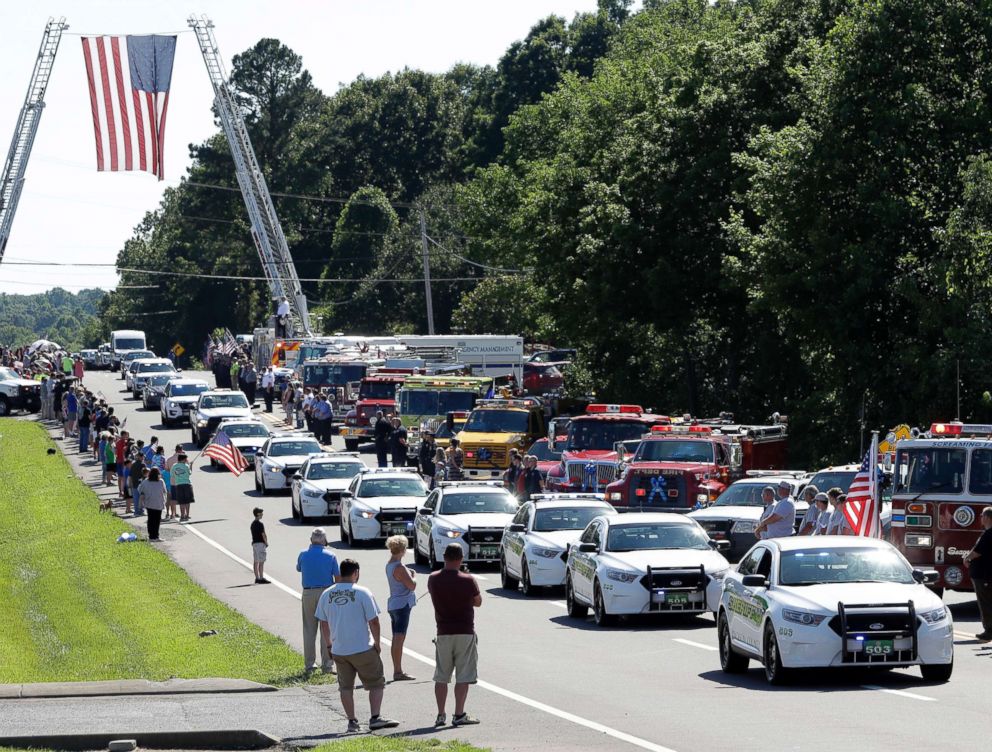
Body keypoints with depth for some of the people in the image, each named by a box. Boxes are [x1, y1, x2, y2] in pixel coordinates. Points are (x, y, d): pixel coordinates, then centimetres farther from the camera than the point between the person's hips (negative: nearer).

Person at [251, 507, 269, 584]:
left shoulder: (253, 524, 13)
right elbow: (263, 535, -16)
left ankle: (257, 578, 12)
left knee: (256, 562, 9)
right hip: (260, 543, -9)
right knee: (261, 562, -7)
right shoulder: (260, 524, -15)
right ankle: (261, 578, -9)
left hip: (254, 543, 9)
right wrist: (266, 543, -2)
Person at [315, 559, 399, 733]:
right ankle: (375, 718, -2)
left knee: (346, 686, 13)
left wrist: (328, 645, 21)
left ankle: (352, 722, 11)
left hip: (338, 650, 4)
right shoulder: (362, 593, -10)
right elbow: (373, 621, -9)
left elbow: (323, 624, 9)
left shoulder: (326, 595, 3)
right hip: (363, 648, -4)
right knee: (376, 683, 7)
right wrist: (377, 643, 3)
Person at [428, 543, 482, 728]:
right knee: (463, 677, 3)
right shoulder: (468, 581, -13)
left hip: (443, 633, 3)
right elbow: (478, 602, 2)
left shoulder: (433, 580, -4)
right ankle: (459, 715, 1)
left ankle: (441, 715, 11)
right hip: (465, 633, -3)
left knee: (441, 677, 11)